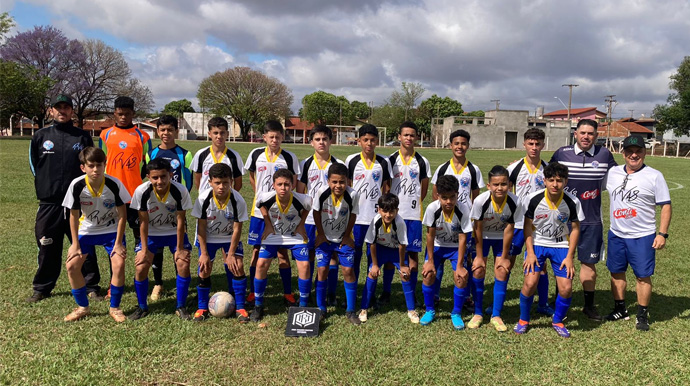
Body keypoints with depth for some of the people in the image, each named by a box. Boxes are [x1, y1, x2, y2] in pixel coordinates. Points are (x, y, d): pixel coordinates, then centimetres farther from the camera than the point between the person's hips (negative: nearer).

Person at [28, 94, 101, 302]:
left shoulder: (83, 137, 5)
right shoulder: (40, 136, 8)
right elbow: (34, 164, 16)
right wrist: (46, 185, 9)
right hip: (49, 202, 1)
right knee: (47, 247, 7)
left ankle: (91, 286, 13)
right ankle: (42, 288, 21)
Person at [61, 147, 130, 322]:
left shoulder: (114, 184, -24)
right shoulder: (77, 185, -21)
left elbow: (122, 214, -14)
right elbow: (74, 215, -9)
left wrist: (118, 243, -15)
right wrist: (75, 244, -8)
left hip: (112, 230, -2)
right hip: (86, 230, 2)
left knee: (119, 264, -17)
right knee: (72, 265, -9)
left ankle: (115, 307, 5)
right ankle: (82, 307, 13)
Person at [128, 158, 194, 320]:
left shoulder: (180, 191, -26)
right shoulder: (142, 192, -24)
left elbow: (180, 221, -18)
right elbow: (143, 222, -15)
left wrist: (180, 249, -15)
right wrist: (144, 250, -14)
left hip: (175, 232, -1)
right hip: (151, 233, 1)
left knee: (184, 265, -14)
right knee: (141, 267, -10)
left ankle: (181, 307, 5)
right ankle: (142, 307, 14)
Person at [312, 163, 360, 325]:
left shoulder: (352, 195, -22)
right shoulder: (321, 192, -22)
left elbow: (352, 216, -8)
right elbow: (316, 213, -7)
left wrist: (346, 236, -3)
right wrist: (321, 235, -5)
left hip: (344, 238, 0)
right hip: (324, 237, 0)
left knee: (348, 270, -4)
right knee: (322, 270, -4)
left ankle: (350, 310, 9)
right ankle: (320, 308, 14)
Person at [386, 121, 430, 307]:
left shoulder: (422, 162, 4)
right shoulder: (391, 160, 2)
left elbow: (424, 190, 11)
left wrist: (413, 202, 5)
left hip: (414, 215, 0)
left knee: (413, 253, 4)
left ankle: (412, 293, 16)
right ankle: (386, 292, 17)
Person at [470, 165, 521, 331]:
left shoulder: (514, 202, -26)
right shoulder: (480, 201, -30)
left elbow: (509, 230, -16)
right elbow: (478, 229, -19)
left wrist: (504, 257, -10)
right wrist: (479, 257, -14)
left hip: (502, 238, 1)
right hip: (482, 237, -1)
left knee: (501, 273, -5)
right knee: (478, 271, -6)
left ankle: (496, 316, 9)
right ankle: (478, 313, 10)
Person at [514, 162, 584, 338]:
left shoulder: (573, 202, -14)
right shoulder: (534, 199, -16)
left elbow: (575, 229, -3)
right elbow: (528, 226, -5)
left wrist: (570, 256, -6)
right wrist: (530, 252, -10)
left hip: (561, 246, 1)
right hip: (537, 244, -1)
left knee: (566, 288, -8)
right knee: (530, 283, -14)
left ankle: (557, 321, 21)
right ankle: (523, 320, 12)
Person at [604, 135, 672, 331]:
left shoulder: (654, 176, -6)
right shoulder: (613, 173, 4)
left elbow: (666, 205, -6)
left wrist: (662, 234, -11)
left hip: (643, 236, -4)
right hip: (616, 234, 4)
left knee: (643, 276, 2)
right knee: (616, 272, 12)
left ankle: (643, 315, 17)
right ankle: (620, 309, 29)